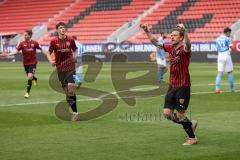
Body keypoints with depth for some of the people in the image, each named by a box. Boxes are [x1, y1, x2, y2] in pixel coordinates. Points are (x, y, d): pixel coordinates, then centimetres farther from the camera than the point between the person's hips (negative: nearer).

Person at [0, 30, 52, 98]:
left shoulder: (35, 43, -8)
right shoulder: (22, 43, -6)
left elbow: (41, 50, 3)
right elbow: (16, 51, -15)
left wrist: (47, 55, 1)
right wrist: (7, 54, -30)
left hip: (33, 62, -3)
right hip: (25, 63, 3)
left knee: (30, 76, -18)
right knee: (29, 76, 17)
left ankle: (27, 92, -7)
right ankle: (34, 78, 56)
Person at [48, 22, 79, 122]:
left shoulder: (70, 40, -2)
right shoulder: (54, 41, -3)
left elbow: (75, 50, 14)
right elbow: (49, 52, 7)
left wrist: (75, 57, -5)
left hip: (70, 68, -1)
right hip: (60, 68, 1)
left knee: (71, 90, -13)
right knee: (66, 91, 4)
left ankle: (75, 112, -6)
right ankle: (74, 111, 15)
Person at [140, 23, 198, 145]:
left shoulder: (184, 50, -14)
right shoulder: (171, 48, 8)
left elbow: (187, 45, -38)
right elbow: (156, 43, 17)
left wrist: (185, 32, -55)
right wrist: (147, 31, 7)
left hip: (183, 86, -8)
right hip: (172, 86, 8)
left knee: (179, 115, -5)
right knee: (167, 113, 6)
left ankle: (192, 138, 14)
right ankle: (190, 124, 27)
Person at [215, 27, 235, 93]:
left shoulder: (217, 39, 10)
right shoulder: (227, 38, -7)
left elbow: (217, 48, 13)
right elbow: (231, 47, -11)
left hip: (220, 56, 4)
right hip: (226, 55, -4)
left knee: (219, 72, 2)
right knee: (230, 72, 8)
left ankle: (217, 88, -12)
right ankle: (232, 88, 13)